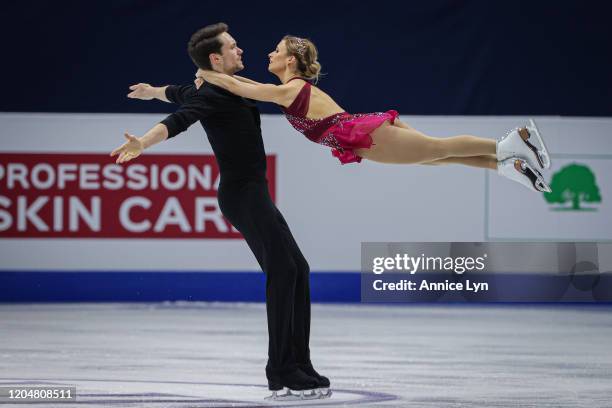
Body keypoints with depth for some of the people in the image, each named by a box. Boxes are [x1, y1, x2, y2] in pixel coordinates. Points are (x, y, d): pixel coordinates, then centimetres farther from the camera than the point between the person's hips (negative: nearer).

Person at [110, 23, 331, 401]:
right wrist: (143, 143, -50)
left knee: (296, 270, 9)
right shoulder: (213, 94, -13)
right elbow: (180, 120, -31)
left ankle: (298, 367, 10)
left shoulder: (222, 90, 17)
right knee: (283, 270, -18)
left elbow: (180, 93, 38)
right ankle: (283, 374, -22)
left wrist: (152, 91, 60)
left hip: (253, 195, 11)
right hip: (244, 195, -11)